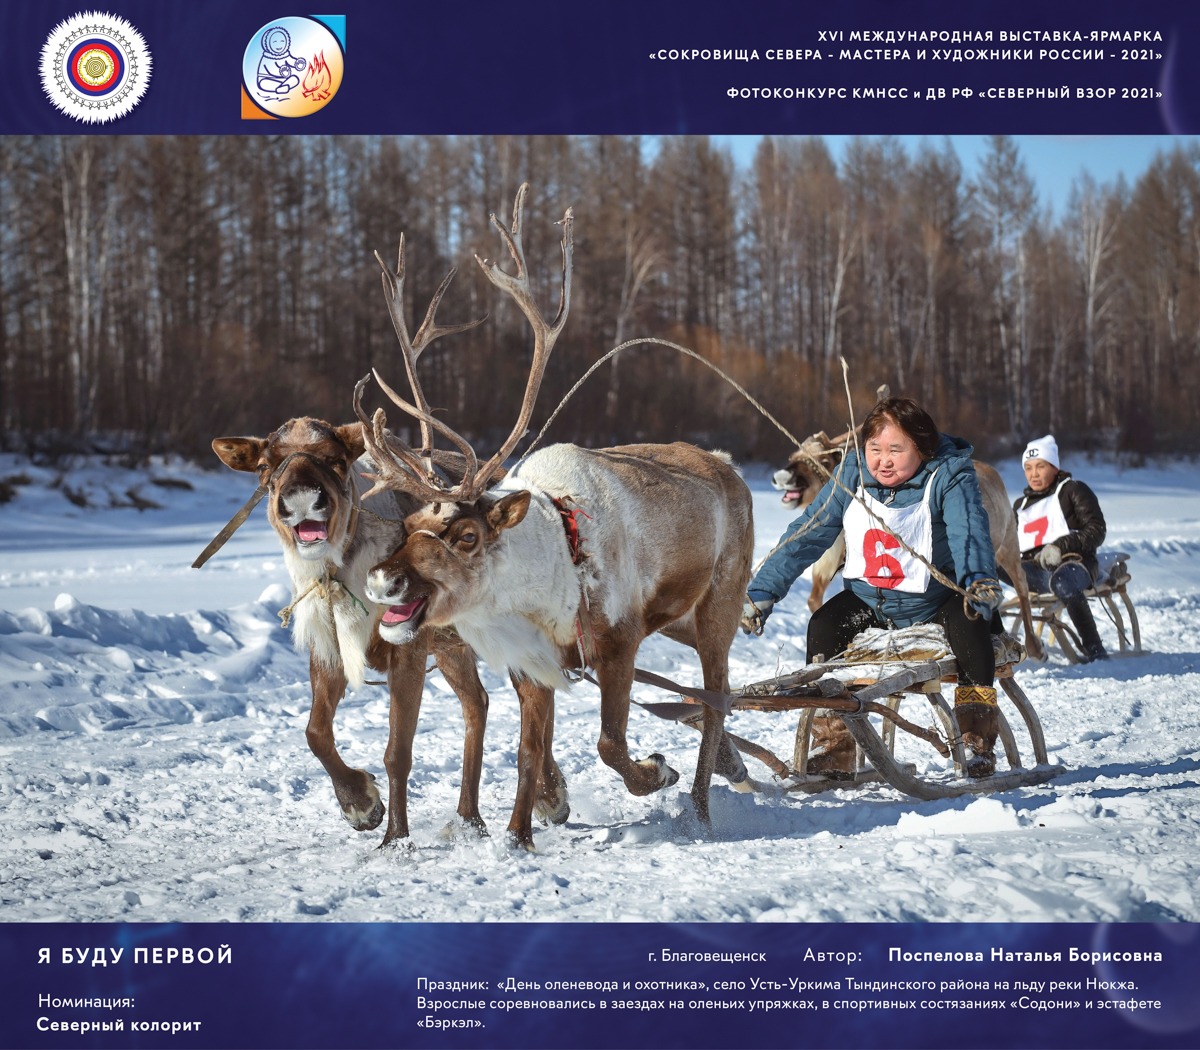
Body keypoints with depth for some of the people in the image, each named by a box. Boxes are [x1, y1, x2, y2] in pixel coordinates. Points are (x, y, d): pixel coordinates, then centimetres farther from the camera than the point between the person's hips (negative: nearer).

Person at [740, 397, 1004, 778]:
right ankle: (831, 752, -13)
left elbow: (969, 529, -35)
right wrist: (760, 593, -17)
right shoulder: (853, 474, -6)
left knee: (970, 618, -32)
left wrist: (979, 579, -57)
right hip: (871, 606, 4)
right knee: (824, 624, -18)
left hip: (936, 605, -4)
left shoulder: (949, 477, -16)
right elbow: (807, 534, -7)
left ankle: (978, 746, -24)